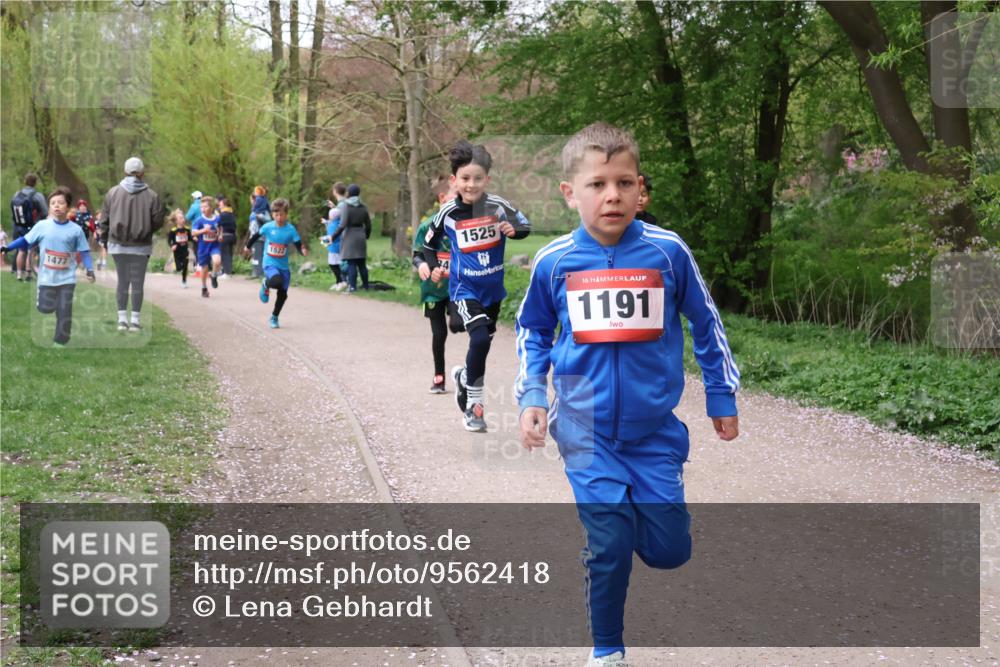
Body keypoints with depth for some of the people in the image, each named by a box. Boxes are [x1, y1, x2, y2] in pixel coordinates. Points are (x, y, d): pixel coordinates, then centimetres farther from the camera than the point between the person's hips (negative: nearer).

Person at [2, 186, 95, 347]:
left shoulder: (76, 230, -3)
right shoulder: (42, 226, -3)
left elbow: (84, 251, 0)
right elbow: (25, 240, 2)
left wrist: (89, 270, -10)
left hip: (67, 278, 0)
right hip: (47, 277, 0)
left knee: (64, 311, -1)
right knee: (46, 308, 2)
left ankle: (60, 341, 11)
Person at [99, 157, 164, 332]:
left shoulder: (113, 193, -3)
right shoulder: (151, 196, -8)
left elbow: (104, 219, 0)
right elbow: (158, 221, -3)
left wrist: (104, 234, 17)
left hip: (118, 245, 2)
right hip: (141, 246, -2)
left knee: (122, 281, 11)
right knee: (137, 283, 5)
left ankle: (122, 319, 12)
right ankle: (135, 320, 6)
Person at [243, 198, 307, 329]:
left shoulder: (291, 229, -7)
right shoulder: (268, 227, -6)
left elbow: (298, 245, -10)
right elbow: (256, 236, 12)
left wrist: (303, 251, -33)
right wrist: (247, 247, 25)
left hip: (284, 266, 2)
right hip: (270, 264, -2)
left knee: (283, 294, 7)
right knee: (277, 281, -33)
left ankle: (274, 317, 29)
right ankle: (266, 284, 3)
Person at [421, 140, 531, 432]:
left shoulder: (498, 206, -11)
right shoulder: (447, 213, -9)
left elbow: (525, 226, 2)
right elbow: (429, 244, 7)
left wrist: (513, 230, -19)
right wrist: (433, 267, -8)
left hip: (493, 288, 3)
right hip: (464, 289, -3)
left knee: (483, 345, 19)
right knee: (480, 338, -22)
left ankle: (463, 376, 51)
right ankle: (473, 405, -7)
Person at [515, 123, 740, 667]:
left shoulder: (667, 251, -9)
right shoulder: (553, 262, -7)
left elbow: (705, 324, 5)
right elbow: (532, 332, 11)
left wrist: (722, 398, 10)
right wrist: (531, 396, -1)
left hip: (655, 432, 1)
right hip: (587, 434, -1)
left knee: (668, 551, 4)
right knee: (611, 550, -3)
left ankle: (627, 515, 38)